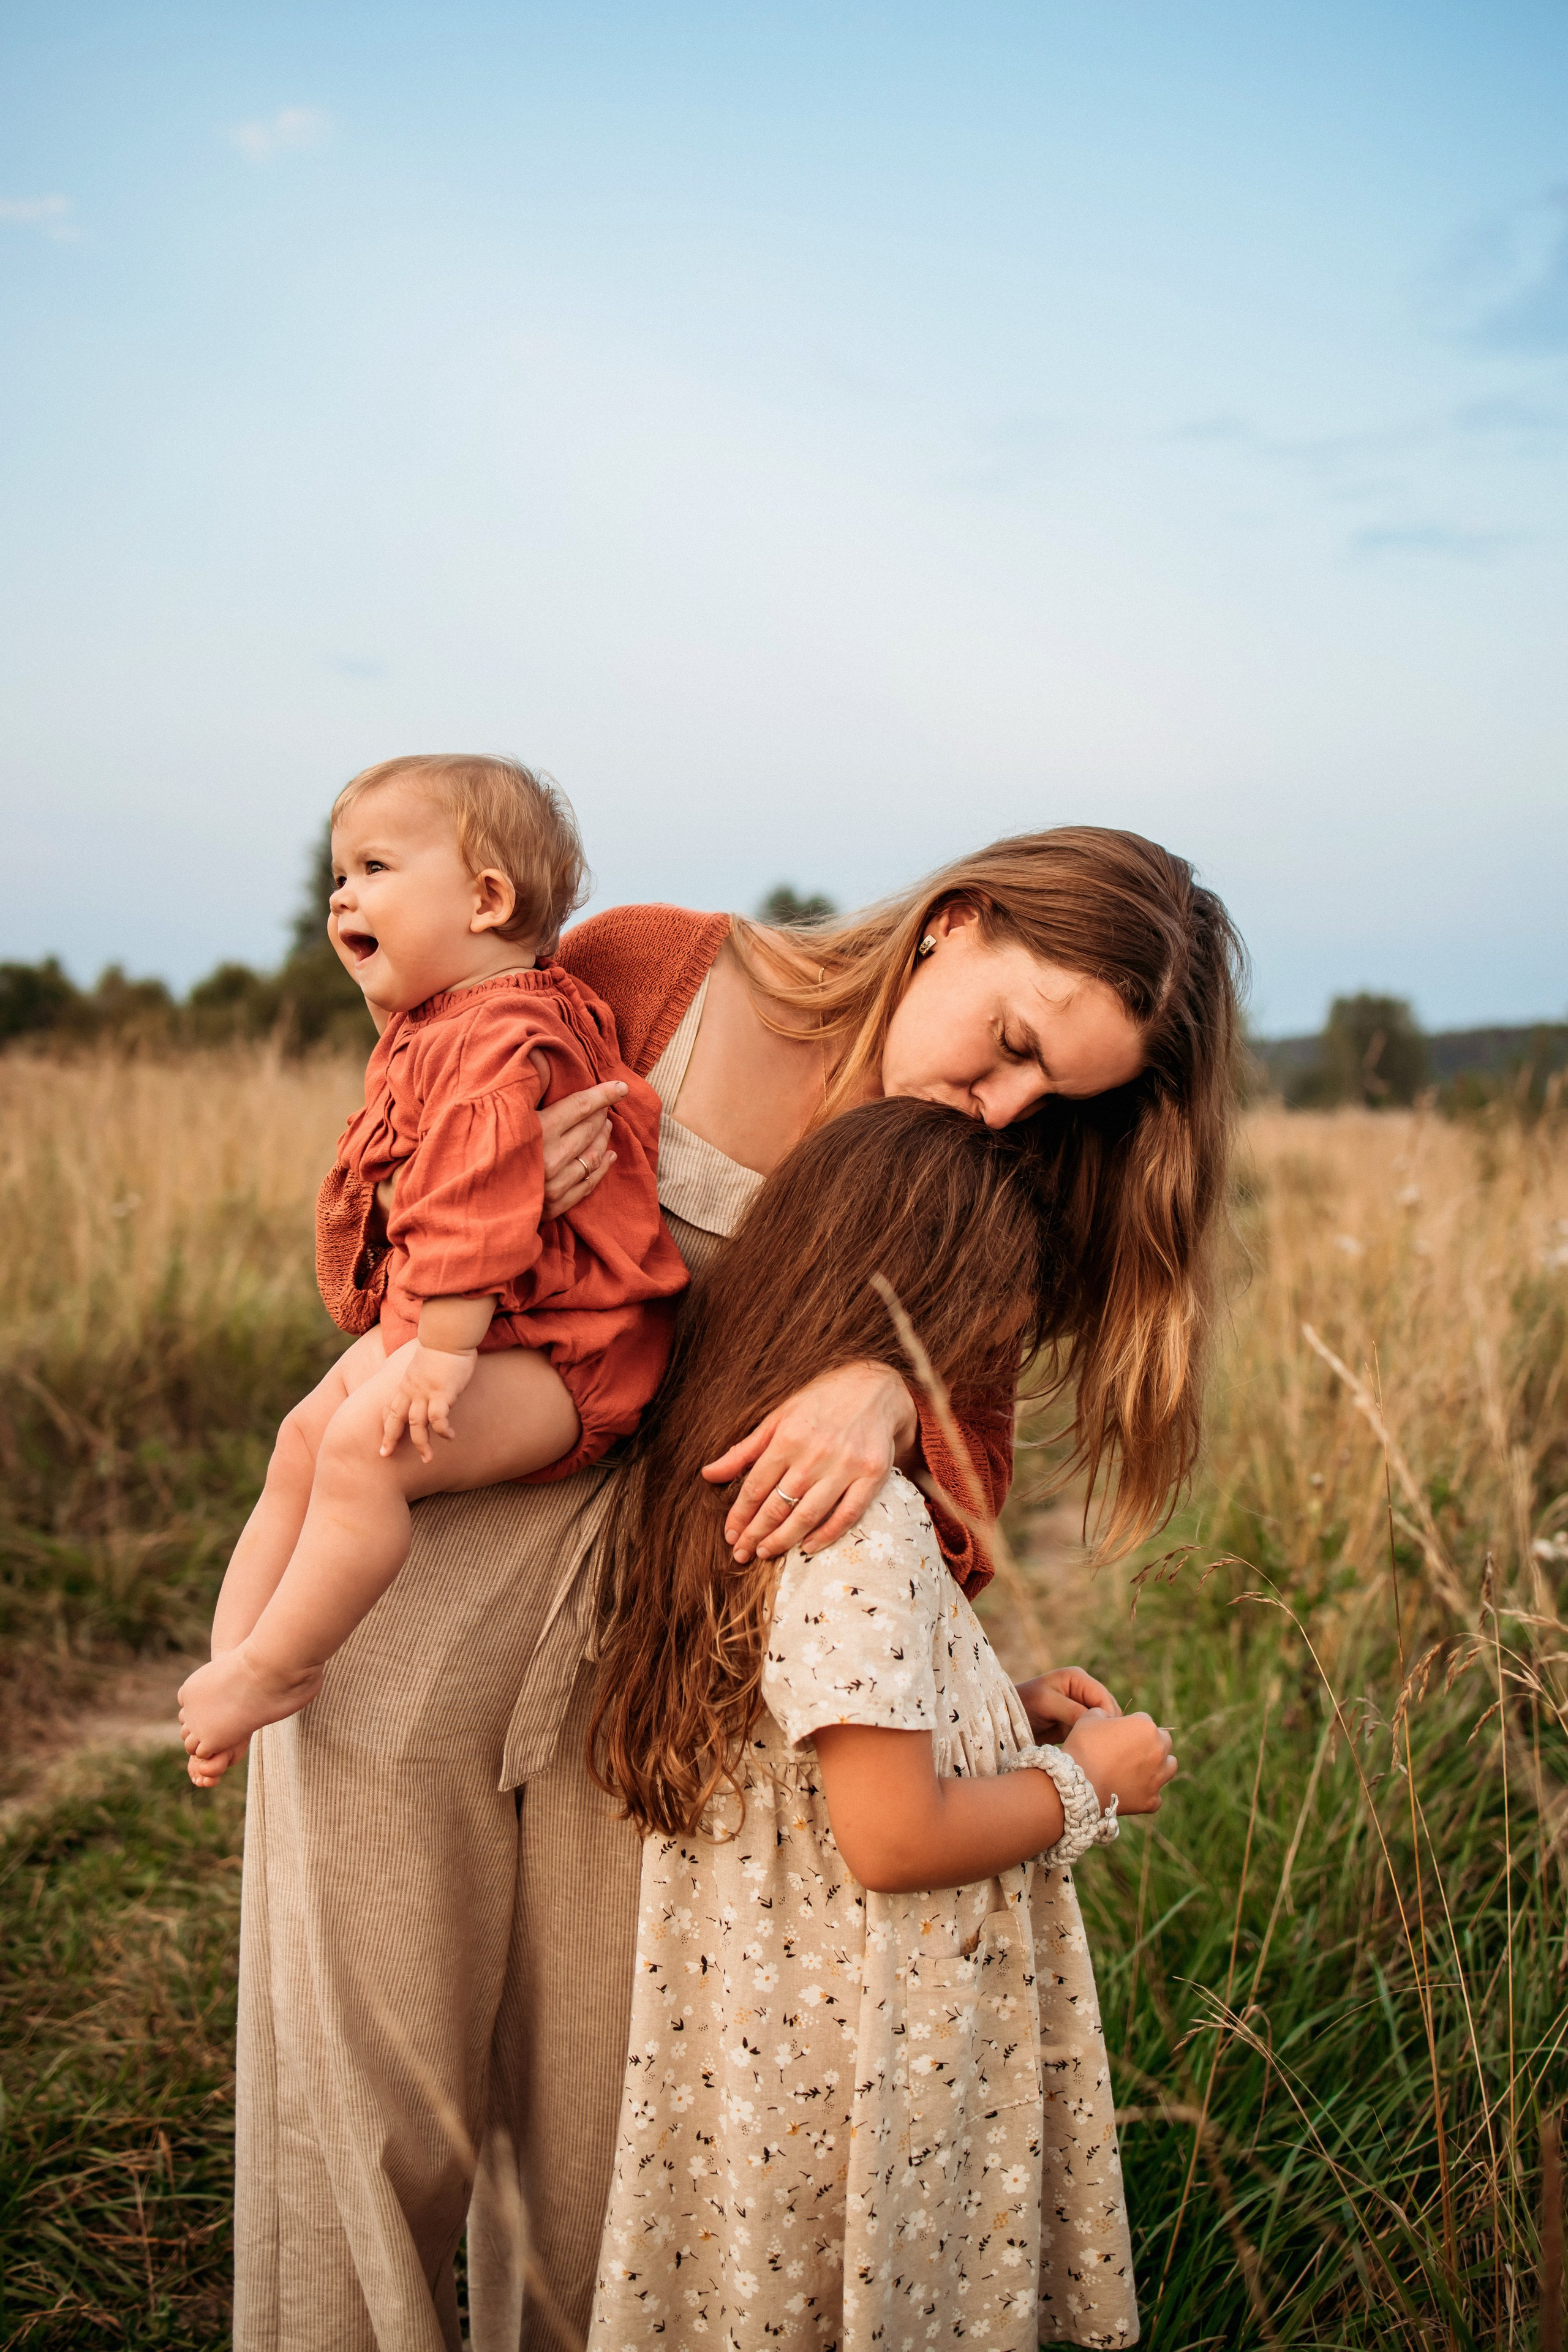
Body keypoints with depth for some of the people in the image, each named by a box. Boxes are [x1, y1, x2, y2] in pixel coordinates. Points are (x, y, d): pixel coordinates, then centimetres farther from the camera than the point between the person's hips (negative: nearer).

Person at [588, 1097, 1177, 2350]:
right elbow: (895, 1838, -26)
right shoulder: (863, 1519, -27)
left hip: (758, 2011, 9)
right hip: (862, 2053, -9)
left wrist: (1003, 1707, 9)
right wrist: (1085, 1782, -11)